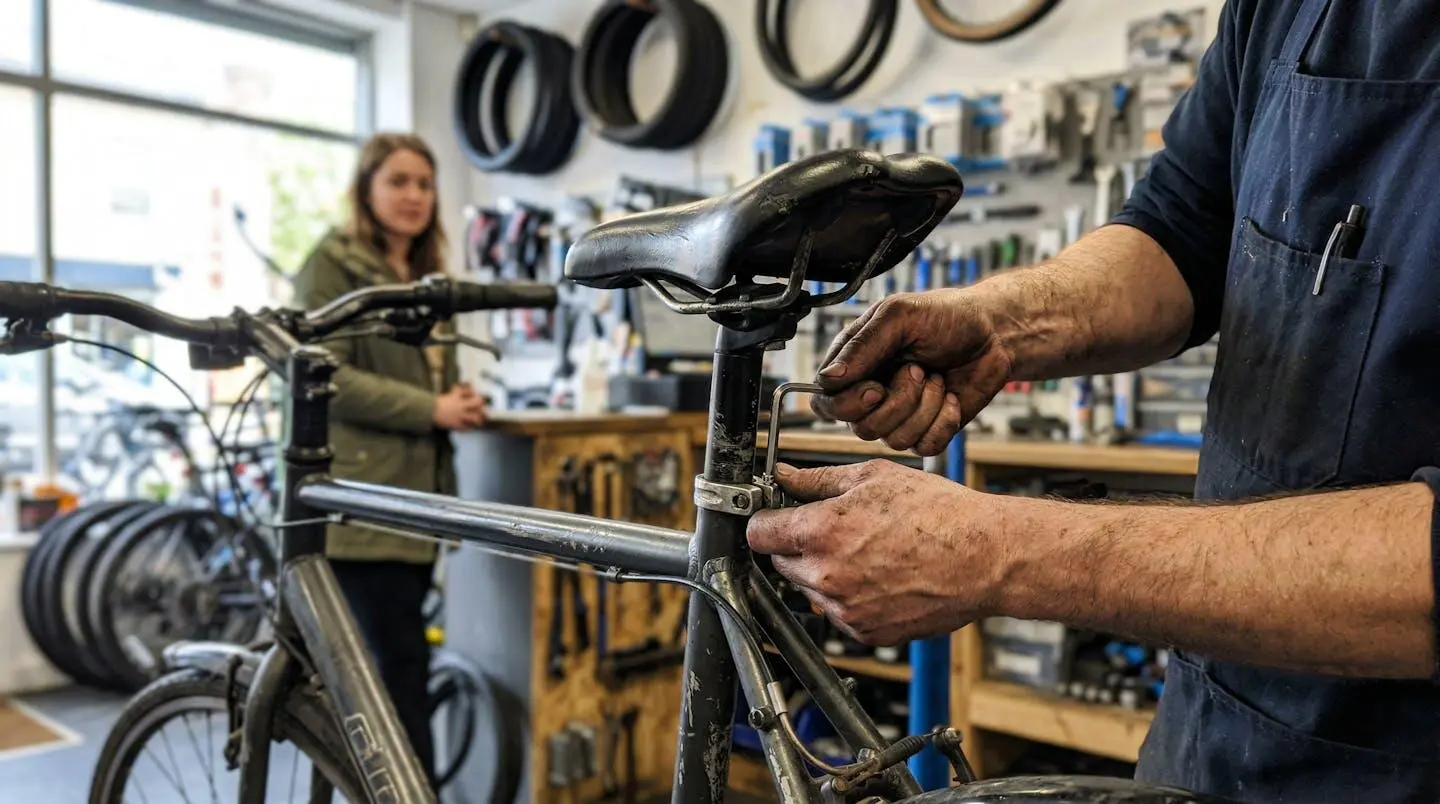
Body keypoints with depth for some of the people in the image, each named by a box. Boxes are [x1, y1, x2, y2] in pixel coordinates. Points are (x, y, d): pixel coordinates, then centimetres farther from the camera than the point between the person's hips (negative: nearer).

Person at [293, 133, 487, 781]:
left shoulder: (428, 277, 22)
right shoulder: (334, 264, -2)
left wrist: (460, 402, 6)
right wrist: (429, 409, -16)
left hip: (417, 492, 8)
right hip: (362, 495, -8)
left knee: (390, 668, 12)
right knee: (401, 667, -8)